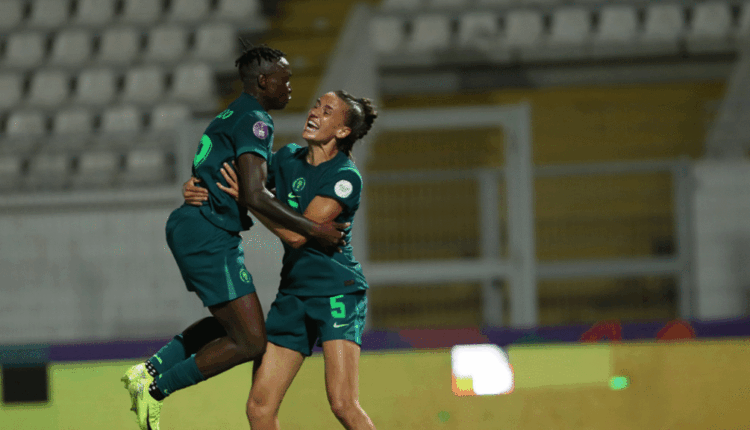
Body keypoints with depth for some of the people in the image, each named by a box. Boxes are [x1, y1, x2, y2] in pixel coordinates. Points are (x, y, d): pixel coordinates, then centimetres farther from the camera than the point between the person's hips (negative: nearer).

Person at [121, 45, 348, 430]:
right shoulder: (255, 121, -13)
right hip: (211, 237, -10)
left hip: (188, 226, 10)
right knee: (250, 342, -7)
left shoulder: (233, 117, 19)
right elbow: (254, 197, -23)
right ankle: (156, 389, -5)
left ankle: (149, 370, 15)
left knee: (229, 323, 25)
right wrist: (312, 230, -18)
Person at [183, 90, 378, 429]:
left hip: (338, 291, -6)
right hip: (293, 294, 6)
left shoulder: (345, 178, -11)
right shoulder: (288, 158, 9)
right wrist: (195, 190, 3)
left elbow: (297, 235, -19)